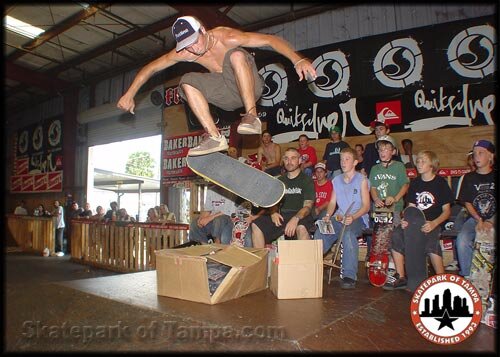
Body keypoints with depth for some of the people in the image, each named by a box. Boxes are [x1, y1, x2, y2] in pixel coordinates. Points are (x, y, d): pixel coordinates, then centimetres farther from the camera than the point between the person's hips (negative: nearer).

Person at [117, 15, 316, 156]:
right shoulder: (184, 53, -9)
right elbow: (150, 68, 0)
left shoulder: (226, 38, -22)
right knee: (187, 82, -16)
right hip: (229, 96, 5)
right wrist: (129, 95, -3)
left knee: (236, 55, -33)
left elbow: (270, 40, -27)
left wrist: (298, 60, -39)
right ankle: (214, 136, -22)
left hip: (251, 87, -5)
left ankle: (251, 116, -32)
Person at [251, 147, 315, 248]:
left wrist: (295, 219, -27)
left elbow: (308, 206, -6)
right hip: (281, 215, 4)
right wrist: (273, 213, -7)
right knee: (256, 225, -17)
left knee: (301, 228, -38)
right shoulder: (280, 180, 20)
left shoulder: (307, 180, 5)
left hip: (300, 216, -4)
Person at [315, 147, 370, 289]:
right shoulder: (336, 180, 18)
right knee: (319, 233, -25)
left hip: (357, 218, -4)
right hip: (339, 218, 5)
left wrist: (352, 217, -20)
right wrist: (328, 216, -3)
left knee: (347, 232, -38)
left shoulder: (362, 179, 2)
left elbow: (366, 206, -4)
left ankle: (349, 275, -32)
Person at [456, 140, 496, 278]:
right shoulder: (469, 178, 13)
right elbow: (467, 203, 9)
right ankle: (466, 277, -12)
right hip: (475, 219, 2)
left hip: (494, 220, -1)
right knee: (462, 241, -26)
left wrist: (490, 222, -14)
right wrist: (479, 220, -7)